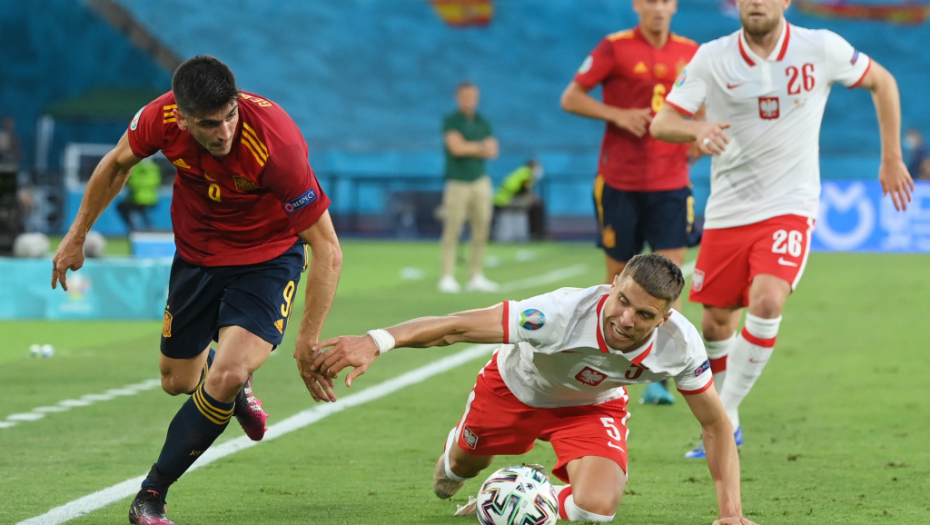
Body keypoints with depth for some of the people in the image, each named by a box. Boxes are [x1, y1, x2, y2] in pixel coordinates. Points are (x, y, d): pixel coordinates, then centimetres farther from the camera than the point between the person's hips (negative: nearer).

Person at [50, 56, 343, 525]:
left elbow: (326, 249, -30)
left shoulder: (275, 142, -37)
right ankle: (237, 388, 52)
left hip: (268, 256, -4)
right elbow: (118, 164, 2)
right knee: (178, 381, 15)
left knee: (226, 377, -23)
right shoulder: (162, 117, -24)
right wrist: (77, 236, 10)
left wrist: (307, 343, -30)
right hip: (197, 253, 4)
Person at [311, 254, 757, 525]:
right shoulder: (565, 312, -45)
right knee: (466, 464, 26)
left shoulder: (680, 344, -33)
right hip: (518, 387, -1)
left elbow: (715, 424, -15)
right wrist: (378, 341, -58)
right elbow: (459, 326, -45)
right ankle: (452, 458, 68)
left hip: (592, 406, 1)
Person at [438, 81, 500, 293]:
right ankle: (447, 277, -7)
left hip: (480, 181, 5)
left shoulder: (483, 123, 14)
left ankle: (476, 276, 6)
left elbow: (492, 152, 5)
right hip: (458, 182, -5)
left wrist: (470, 148, -8)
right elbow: (456, 147, -13)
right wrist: (481, 146, -3)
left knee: (481, 231, 1)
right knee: (452, 230, -8)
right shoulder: (451, 121, 0)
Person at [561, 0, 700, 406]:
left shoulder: (690, 53, 7)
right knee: (619, 276, 5)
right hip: (620, 183, -2)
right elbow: (570, 99, -1)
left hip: (671, 184, 2)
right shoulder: (614, 48, -3)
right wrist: (618, 115, -13)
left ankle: (659, 378, -7)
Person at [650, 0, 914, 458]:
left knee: (767, 301, -24)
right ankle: (725, 424, 29)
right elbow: (661, 123, -7)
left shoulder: (820, 49, -6)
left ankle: (723, 419, -12)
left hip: (789, 208, -2)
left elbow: (882, 82, 10)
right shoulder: (712, 58, -5)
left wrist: (892, 159, 10)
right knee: (716, 323, 6)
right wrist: (697, 130, -30)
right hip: (727, 210, 2)